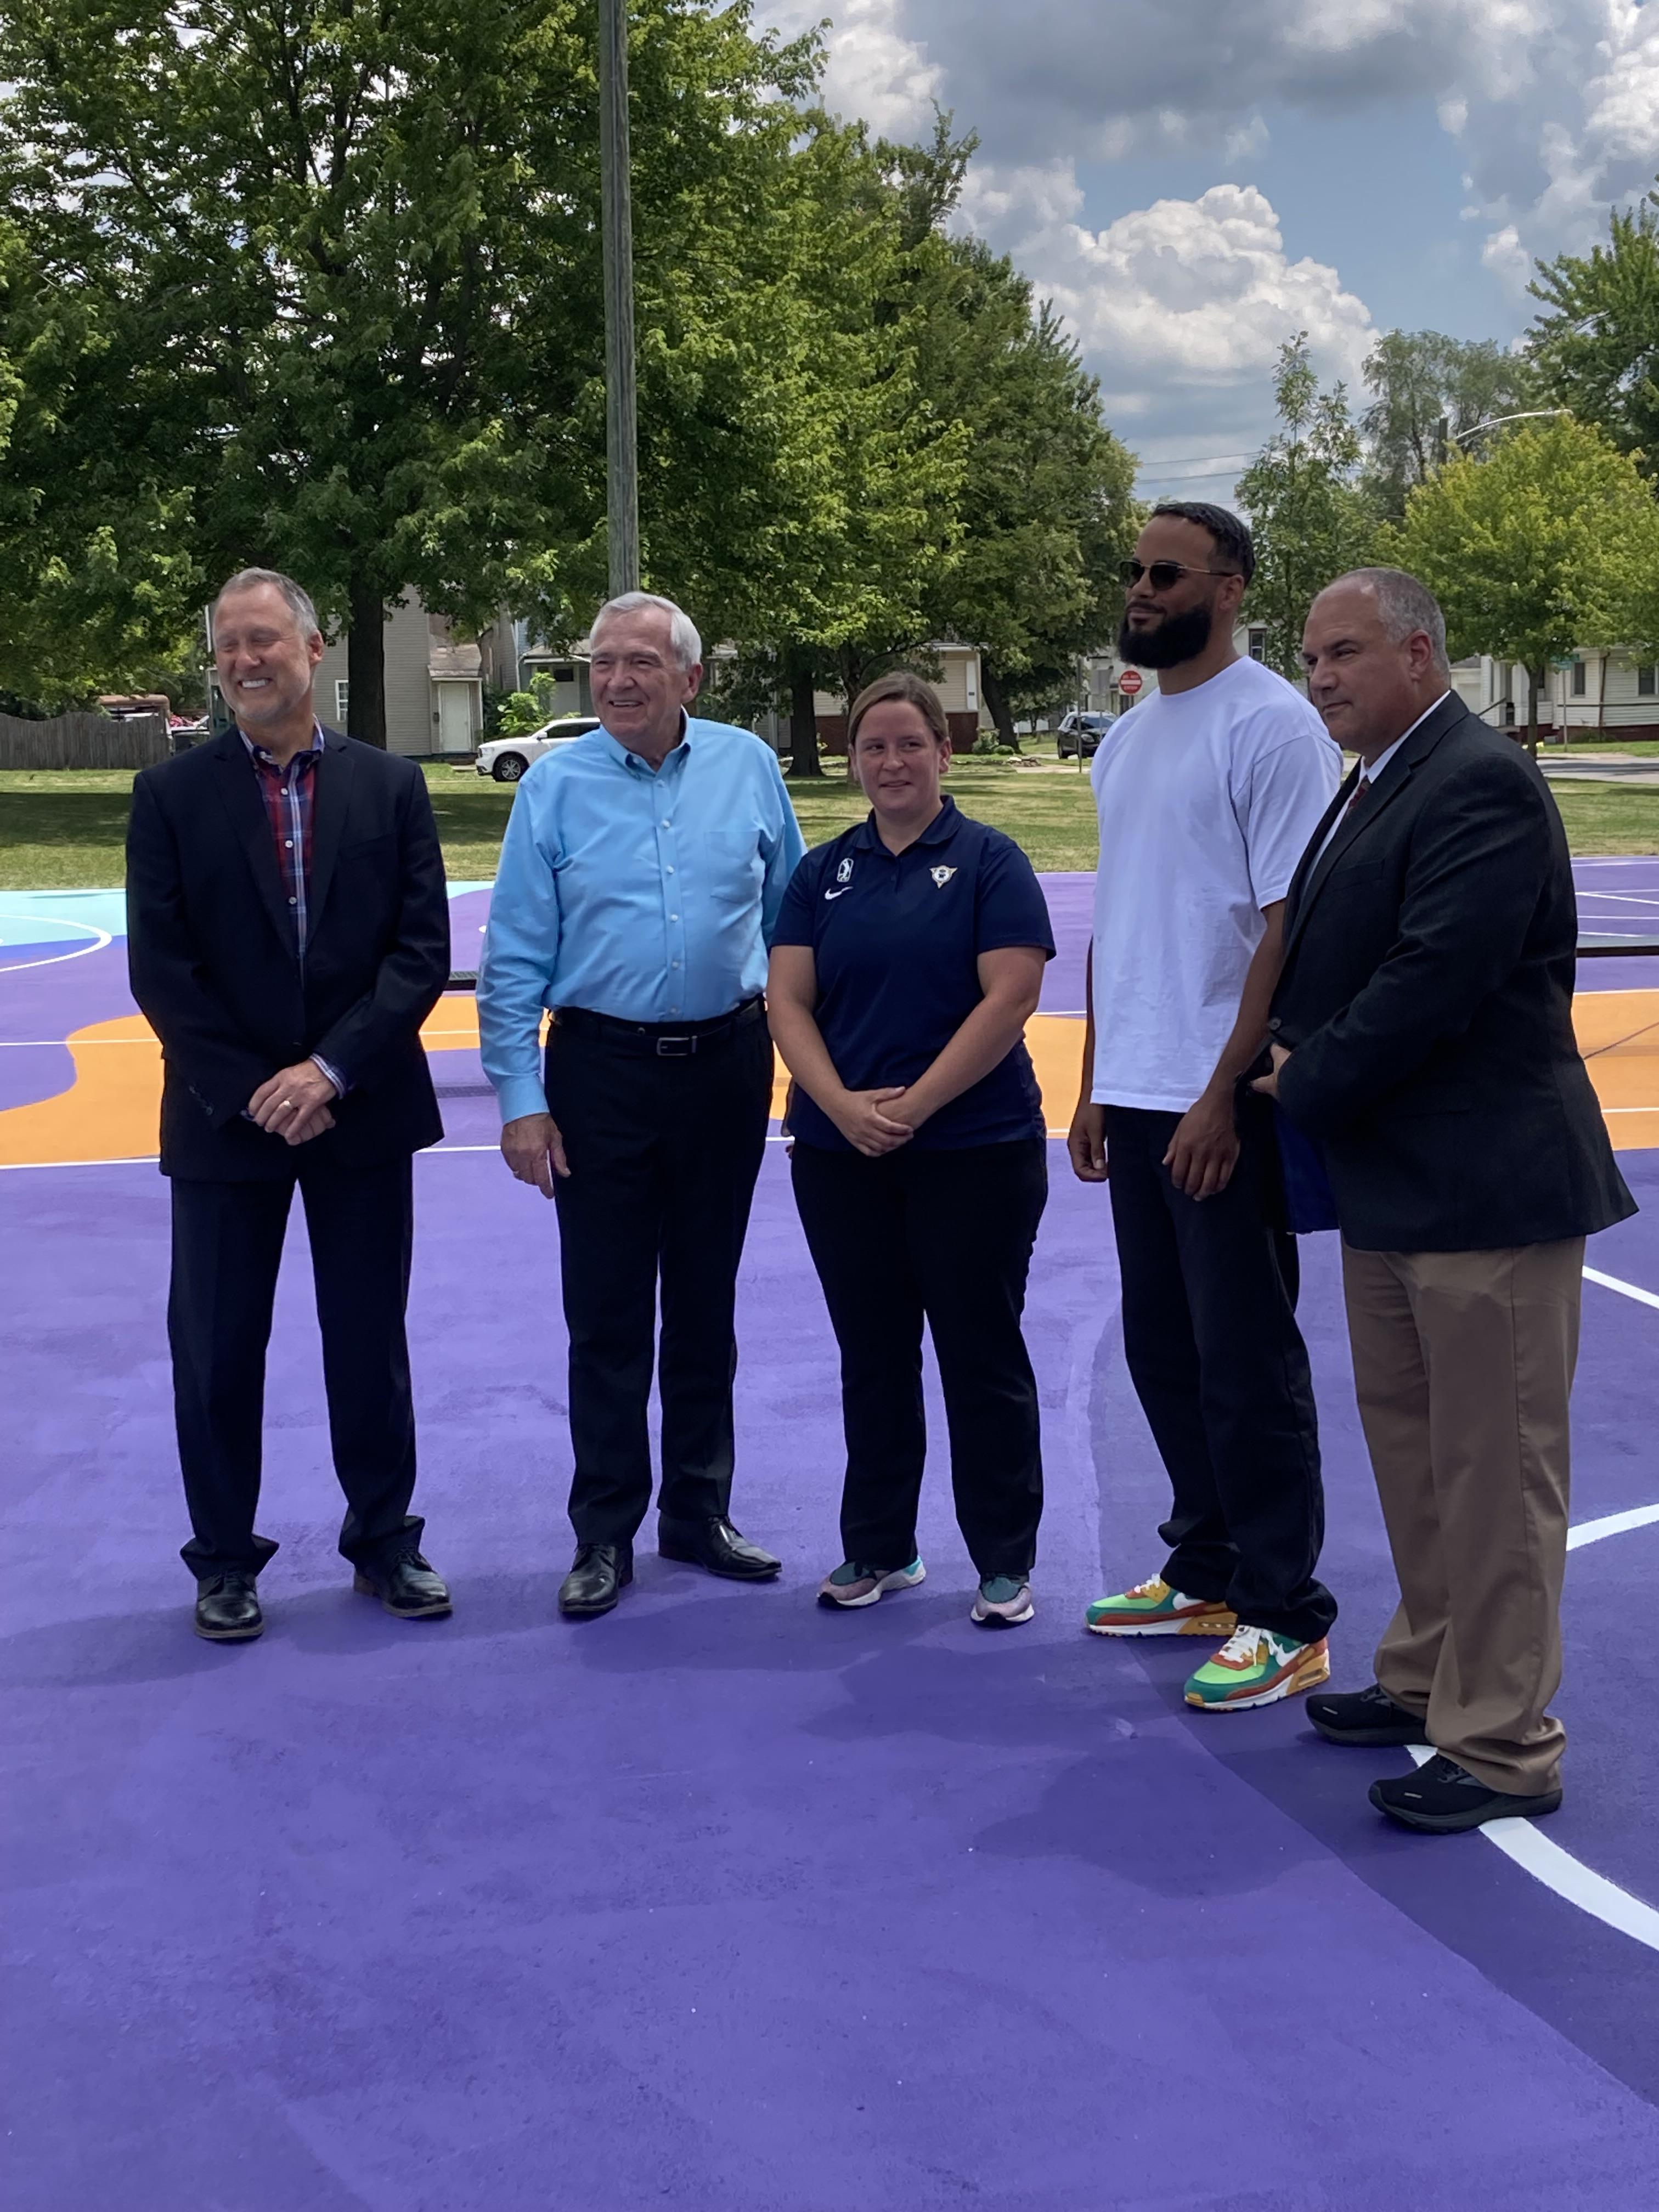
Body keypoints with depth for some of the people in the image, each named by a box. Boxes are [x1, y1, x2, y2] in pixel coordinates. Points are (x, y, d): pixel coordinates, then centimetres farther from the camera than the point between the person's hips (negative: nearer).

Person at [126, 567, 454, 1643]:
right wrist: (250, 1092, -12)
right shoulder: (173, 795, 0)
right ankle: (226, 1562, 20)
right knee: (215, 1351, 6)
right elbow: (161, 968, -4)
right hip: (224, 1119, 0)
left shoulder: (391, 785, 2)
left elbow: (424, 948, -4)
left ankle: (383, 1539, 25)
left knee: (370, 1340, 10)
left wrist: (333, 1068, -14)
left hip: (364, 1110, 1)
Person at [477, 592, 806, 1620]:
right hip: (602, 1071, -2)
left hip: (727, 1063, 2)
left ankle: (699, 1513, 25)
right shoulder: (556, 784, -3)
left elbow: (790, 914, 9)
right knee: (607, 1314, 2)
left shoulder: (749, 767, 1)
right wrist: (521, 1098, -8)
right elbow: (514, 957, -3)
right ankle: (605, 1535, 12)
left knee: (706, 1303, 13)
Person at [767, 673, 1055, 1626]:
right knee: (872, 1357, 12)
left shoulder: (989, 861, -3)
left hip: (976, 1148, -4)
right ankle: (878, 1548, 24)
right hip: (841, 1155, 4)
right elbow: (789, 1000, 4)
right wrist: (843, 1105, -12)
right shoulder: (825, 872, 9)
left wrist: (914, 1105, -16)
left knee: (981, 1354, 2)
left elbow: (1010, 996, -12)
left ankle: (1007, 1562, 13)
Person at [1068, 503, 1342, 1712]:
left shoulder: (1273, 727, -10)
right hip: (1133, 1099, 8)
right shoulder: (1126, 739, 15)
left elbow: (1289, 926, -15)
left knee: (1246, 1362, -2)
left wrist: (1224, 1095, -19)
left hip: (1223, 1106, -8)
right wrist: (1094, 1086, 15)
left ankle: (1287, 1619, 7)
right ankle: (1206, 1573, 28)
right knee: (1163, 1352, 15)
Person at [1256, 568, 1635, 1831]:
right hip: (1390, 1184, 10)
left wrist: (1306, 1091, -13)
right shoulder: (1377, 786, 14)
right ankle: (1430, 1679, 35)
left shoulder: (1483, 785, -17)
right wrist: (1300, 1066, -3)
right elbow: (1326, 962, 16)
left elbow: (1432, 981, -24)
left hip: (1486, 1190, -10)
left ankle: (1503, 1747, 8)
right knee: (1411, 1452, 20)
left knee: (1495, 1473, -1)